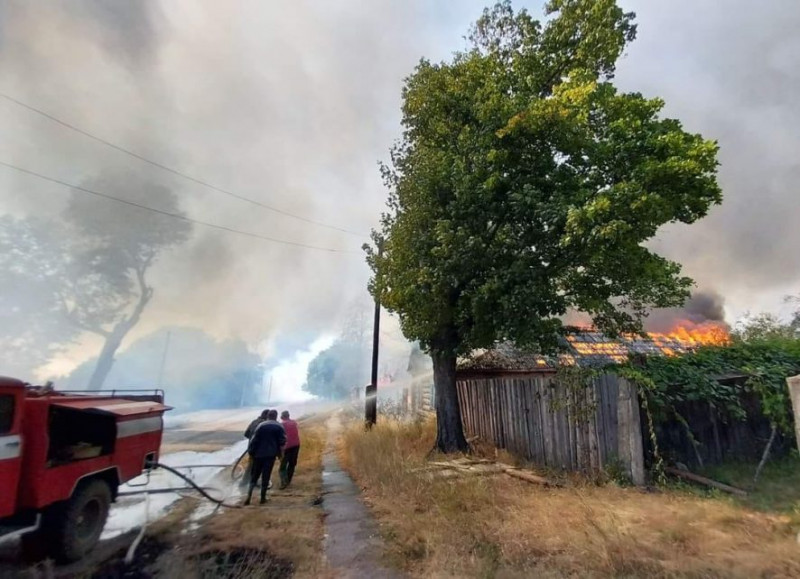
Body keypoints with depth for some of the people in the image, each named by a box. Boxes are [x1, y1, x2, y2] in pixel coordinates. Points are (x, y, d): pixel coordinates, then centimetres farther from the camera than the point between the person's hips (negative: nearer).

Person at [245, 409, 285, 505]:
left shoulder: (261, 425, 1)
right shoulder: (279, 427, 1)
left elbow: (254, 440, -3)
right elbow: (282, 441, -1)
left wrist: (251, 452, 5)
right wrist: (279, 453, 12)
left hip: (259, 454, 1)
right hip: (271, 454, -1)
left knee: (255, 475, 12)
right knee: (266, 476, 5)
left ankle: (249, 496, 1)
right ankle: (263, 497, 6)